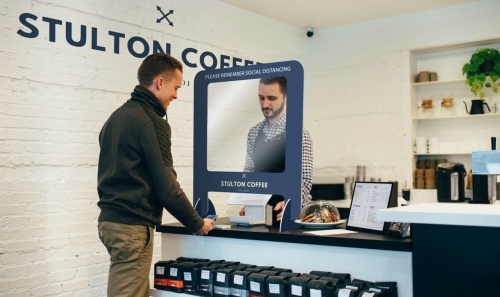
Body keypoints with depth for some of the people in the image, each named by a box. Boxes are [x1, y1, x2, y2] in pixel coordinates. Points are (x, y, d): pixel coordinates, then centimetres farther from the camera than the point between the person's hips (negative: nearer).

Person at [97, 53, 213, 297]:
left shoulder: (117, 116, 14)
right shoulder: (151, 122, -14)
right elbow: (165, 186, -17)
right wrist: (196, 224, -4)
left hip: (112, 219, 9)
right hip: (132, 225, -9)